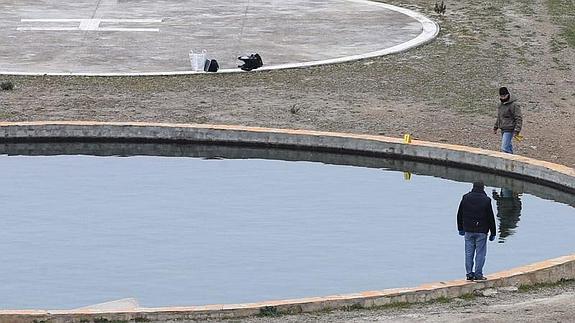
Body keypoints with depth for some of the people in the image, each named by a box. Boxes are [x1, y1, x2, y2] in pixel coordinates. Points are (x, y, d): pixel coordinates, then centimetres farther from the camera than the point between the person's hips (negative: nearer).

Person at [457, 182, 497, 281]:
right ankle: (478, 274, -1)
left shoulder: (465, 198, 2)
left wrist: (461, 228, 20)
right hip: (481, 231, -3)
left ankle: (469, 273, 8)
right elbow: (490, 218, -5)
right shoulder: (486, 200, -8)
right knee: (480, 253, 2)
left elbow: (459, 214, 9)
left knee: (469, 253, 8)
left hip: (468, 231, 3)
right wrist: (493, 233, 3)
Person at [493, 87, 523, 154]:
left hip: (509, 130, -9)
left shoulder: (514, 105, -15)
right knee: (508, 146, 18)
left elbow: (519, 118, -17)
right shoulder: (501, 105, 12)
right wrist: (495, 127, 24)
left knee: (504, 148, -16)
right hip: (503, 130, 9)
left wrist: (517, 131, -22)